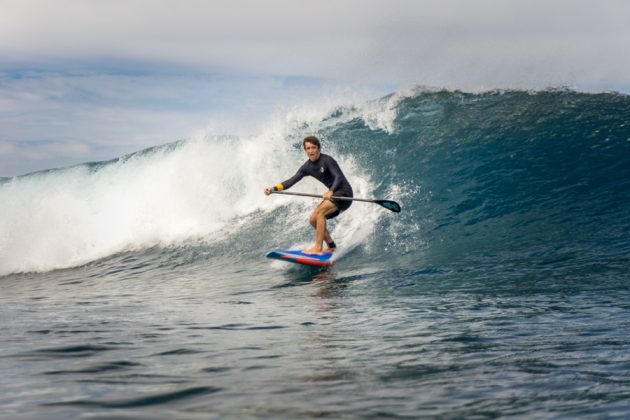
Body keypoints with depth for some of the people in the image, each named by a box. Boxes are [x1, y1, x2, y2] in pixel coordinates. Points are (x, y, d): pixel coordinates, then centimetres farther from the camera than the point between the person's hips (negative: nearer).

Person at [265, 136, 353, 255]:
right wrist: (274, 189, -12)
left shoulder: (327, 160, -17)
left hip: (344, 192, -9)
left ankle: (318, 248, -28)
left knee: (320, 212, -26)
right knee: (313, 220, 4)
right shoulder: (307, 167, 5)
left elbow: (339, 176, -29)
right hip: (333, 194, 9)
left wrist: (331, 191, -47)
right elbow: (292, 180, 1)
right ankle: (332, 247, 16)